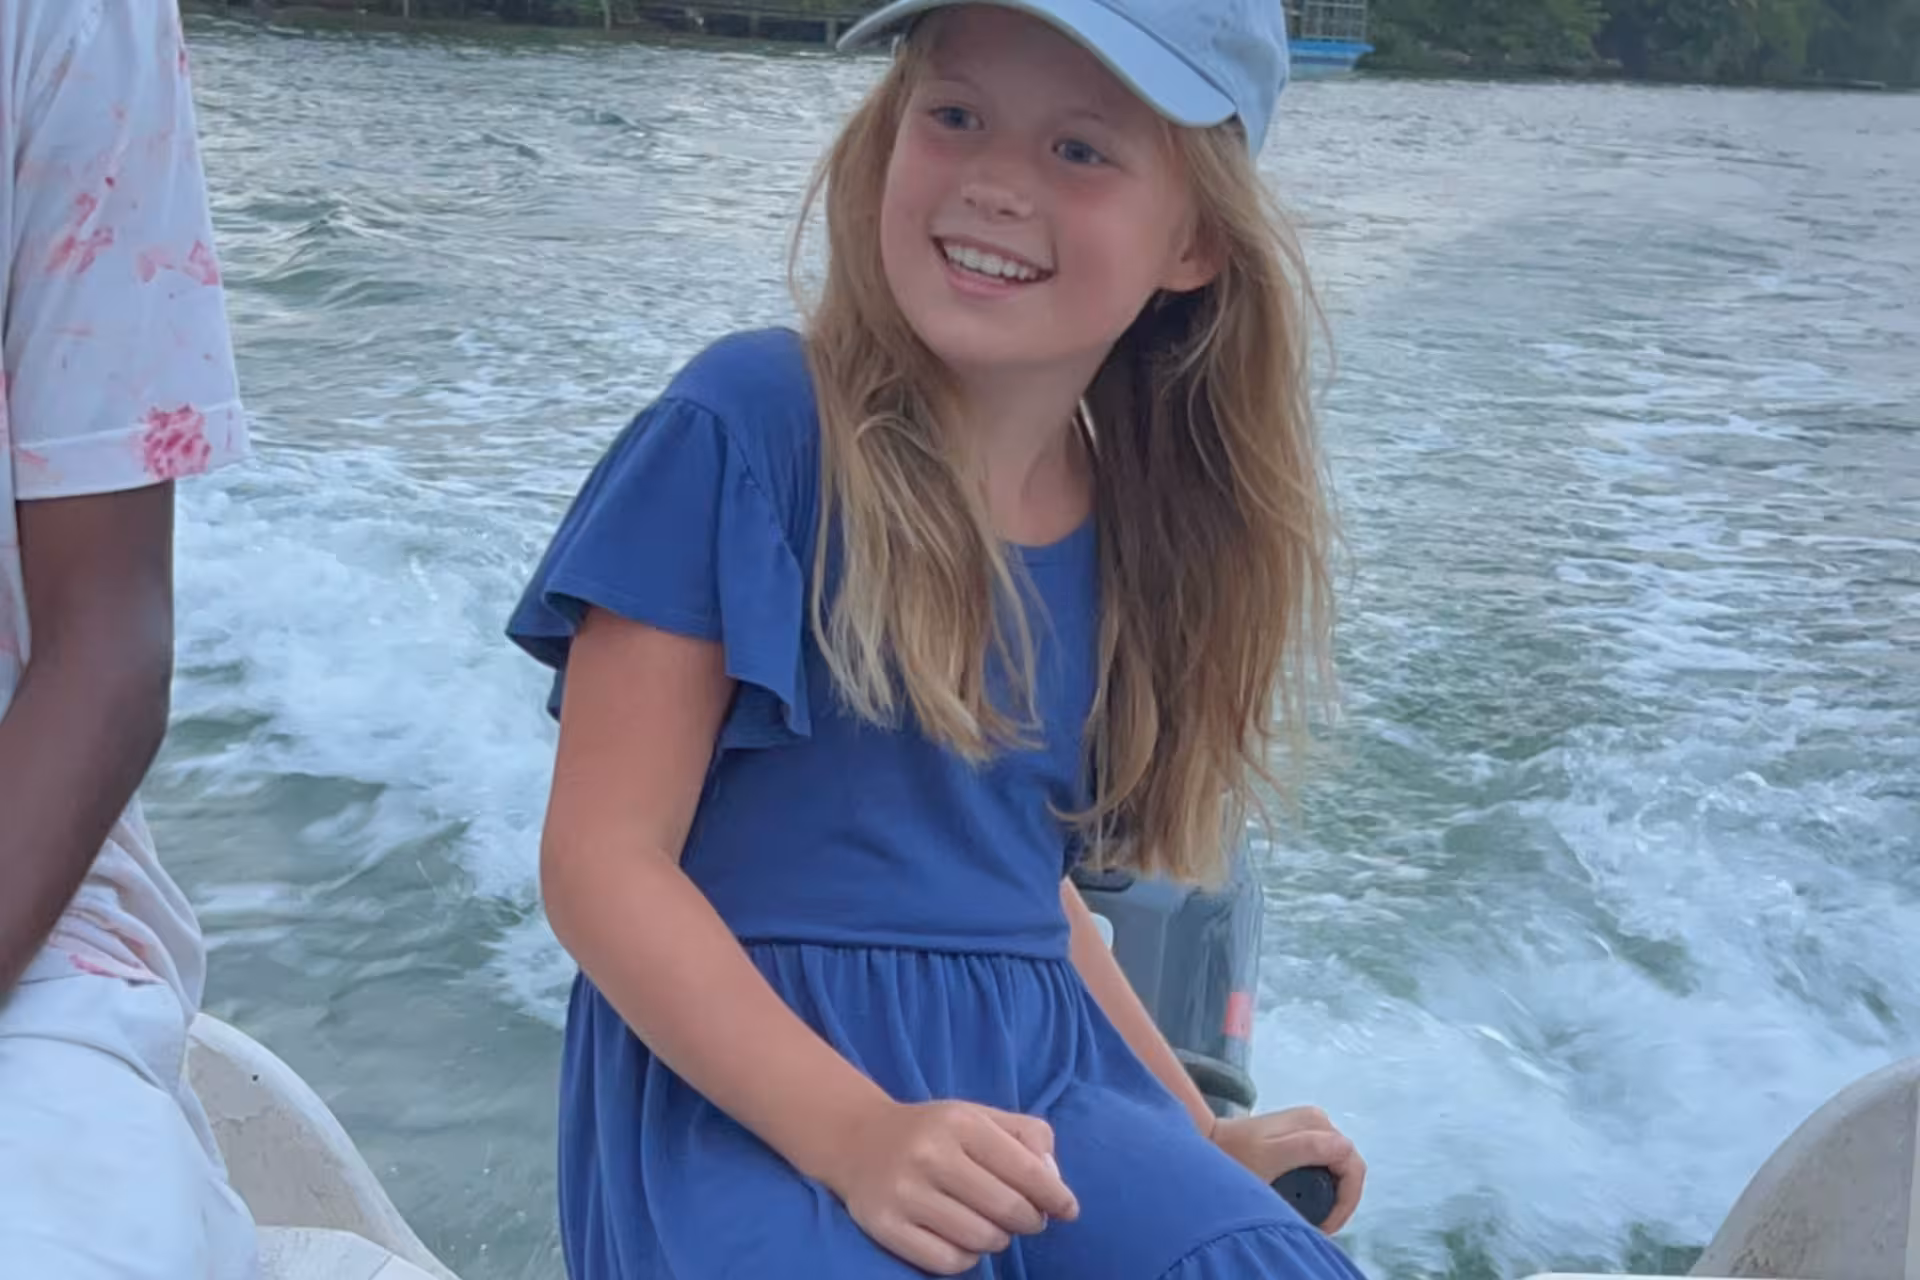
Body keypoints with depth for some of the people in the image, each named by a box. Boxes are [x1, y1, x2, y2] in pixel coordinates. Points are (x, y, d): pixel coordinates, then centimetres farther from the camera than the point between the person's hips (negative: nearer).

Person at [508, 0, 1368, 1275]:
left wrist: (1197, 1136, 18)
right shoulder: (748, 426, -11)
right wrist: (851, 1132, -23)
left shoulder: (1132, 524, 7)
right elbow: (605, 861, -13)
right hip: (744, 1082, -4)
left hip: (1028, 1070, 5)